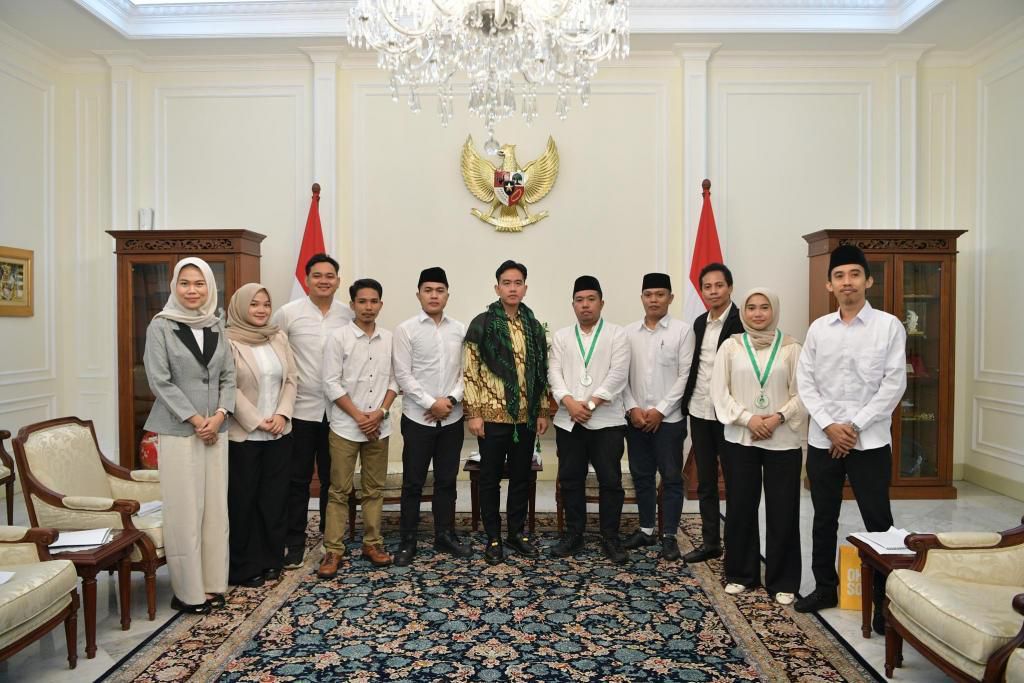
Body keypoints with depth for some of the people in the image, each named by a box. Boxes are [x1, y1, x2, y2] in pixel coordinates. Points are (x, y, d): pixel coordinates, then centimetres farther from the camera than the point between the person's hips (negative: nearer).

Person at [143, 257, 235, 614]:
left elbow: (229, 377, 7)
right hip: (178, 431, -4)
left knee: (215, 507, 8)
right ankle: (188, 591, 14)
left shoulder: (217, 326, 8)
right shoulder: (161, 326, -4)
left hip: (216, 429, 4)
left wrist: (219, 416, -8)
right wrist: (195, 420, -13)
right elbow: (159, 381, -10)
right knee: (184, 511, 1)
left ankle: (213, 584, 20)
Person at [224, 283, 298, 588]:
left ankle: (271, 559, 23)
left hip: (279, 433, 5)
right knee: (243, 499, 4)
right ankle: (245, 566, 17)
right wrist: (257, 421, -15)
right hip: (243, 434, -4)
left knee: (274, 496, 9)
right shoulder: (229, 341, -7)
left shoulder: (279, 338, 9)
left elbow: (290, 380, 7)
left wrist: (282, 414, -7)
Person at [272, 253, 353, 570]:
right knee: (298, 479, 6)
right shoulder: (288, 313, -4)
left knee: (333, 478, 13)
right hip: (300, 409, -2)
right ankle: (295, 542, 20)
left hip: (337, 409, 2)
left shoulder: (349, 315, 1)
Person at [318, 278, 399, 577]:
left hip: (379, 427, 3)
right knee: (339, 490, 3)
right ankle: (333, 550, 11)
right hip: (345, 426, -3)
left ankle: (372, 543, 23)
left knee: (374, 488, 11)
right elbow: (331, 384, -8)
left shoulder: (389, 339, 4)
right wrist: (359, 416, -11)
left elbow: (394, 380, 6)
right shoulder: (338, 338, -6)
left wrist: (380, 412, -9)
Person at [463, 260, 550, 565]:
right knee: (491, 478, 6)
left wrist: (543, 411, 8)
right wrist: (473, 413, -12)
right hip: (492, 415, -4)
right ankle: (493, 538, 20)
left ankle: (517, 532, 28)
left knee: (522, 476, 13)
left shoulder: (533, 326, 8)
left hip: (526, 416, 4)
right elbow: (470, 372, -7)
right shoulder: (482, 324, -6)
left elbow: (541, 373, 12)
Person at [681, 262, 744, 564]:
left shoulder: (742, 322, -11)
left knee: (734, 481, 4)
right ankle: (710, 542, 26)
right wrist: (687, 401, 11)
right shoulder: (700, 323, 11)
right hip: (699, 412, 7)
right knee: (705, 482, 14)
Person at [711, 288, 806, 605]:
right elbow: (720, 391, -1)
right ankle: (741, 574, 24)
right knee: (740, 508, 8)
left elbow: (802, 393, -1)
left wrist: (778, 417, -15)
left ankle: (782, 581, 19)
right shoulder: (731, 346, 3)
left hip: (783, 440, -1)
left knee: (782, 510, 4)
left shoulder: (790, 347, 2)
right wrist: (748, 418, -12)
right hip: (739, 439, 1)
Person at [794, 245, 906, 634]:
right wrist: (829, 425, -10)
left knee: (878, 522, 5)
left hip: (870, 441, -3)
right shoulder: (818, 329, 5)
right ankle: (825, 588, 28)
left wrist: (855, 426, -13)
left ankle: (886, 600, 19)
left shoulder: (889, 326, -2)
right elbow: (805, 382, 2)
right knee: (824, 519, 13)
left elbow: (894, 384, -7)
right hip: (822, 440, 3)